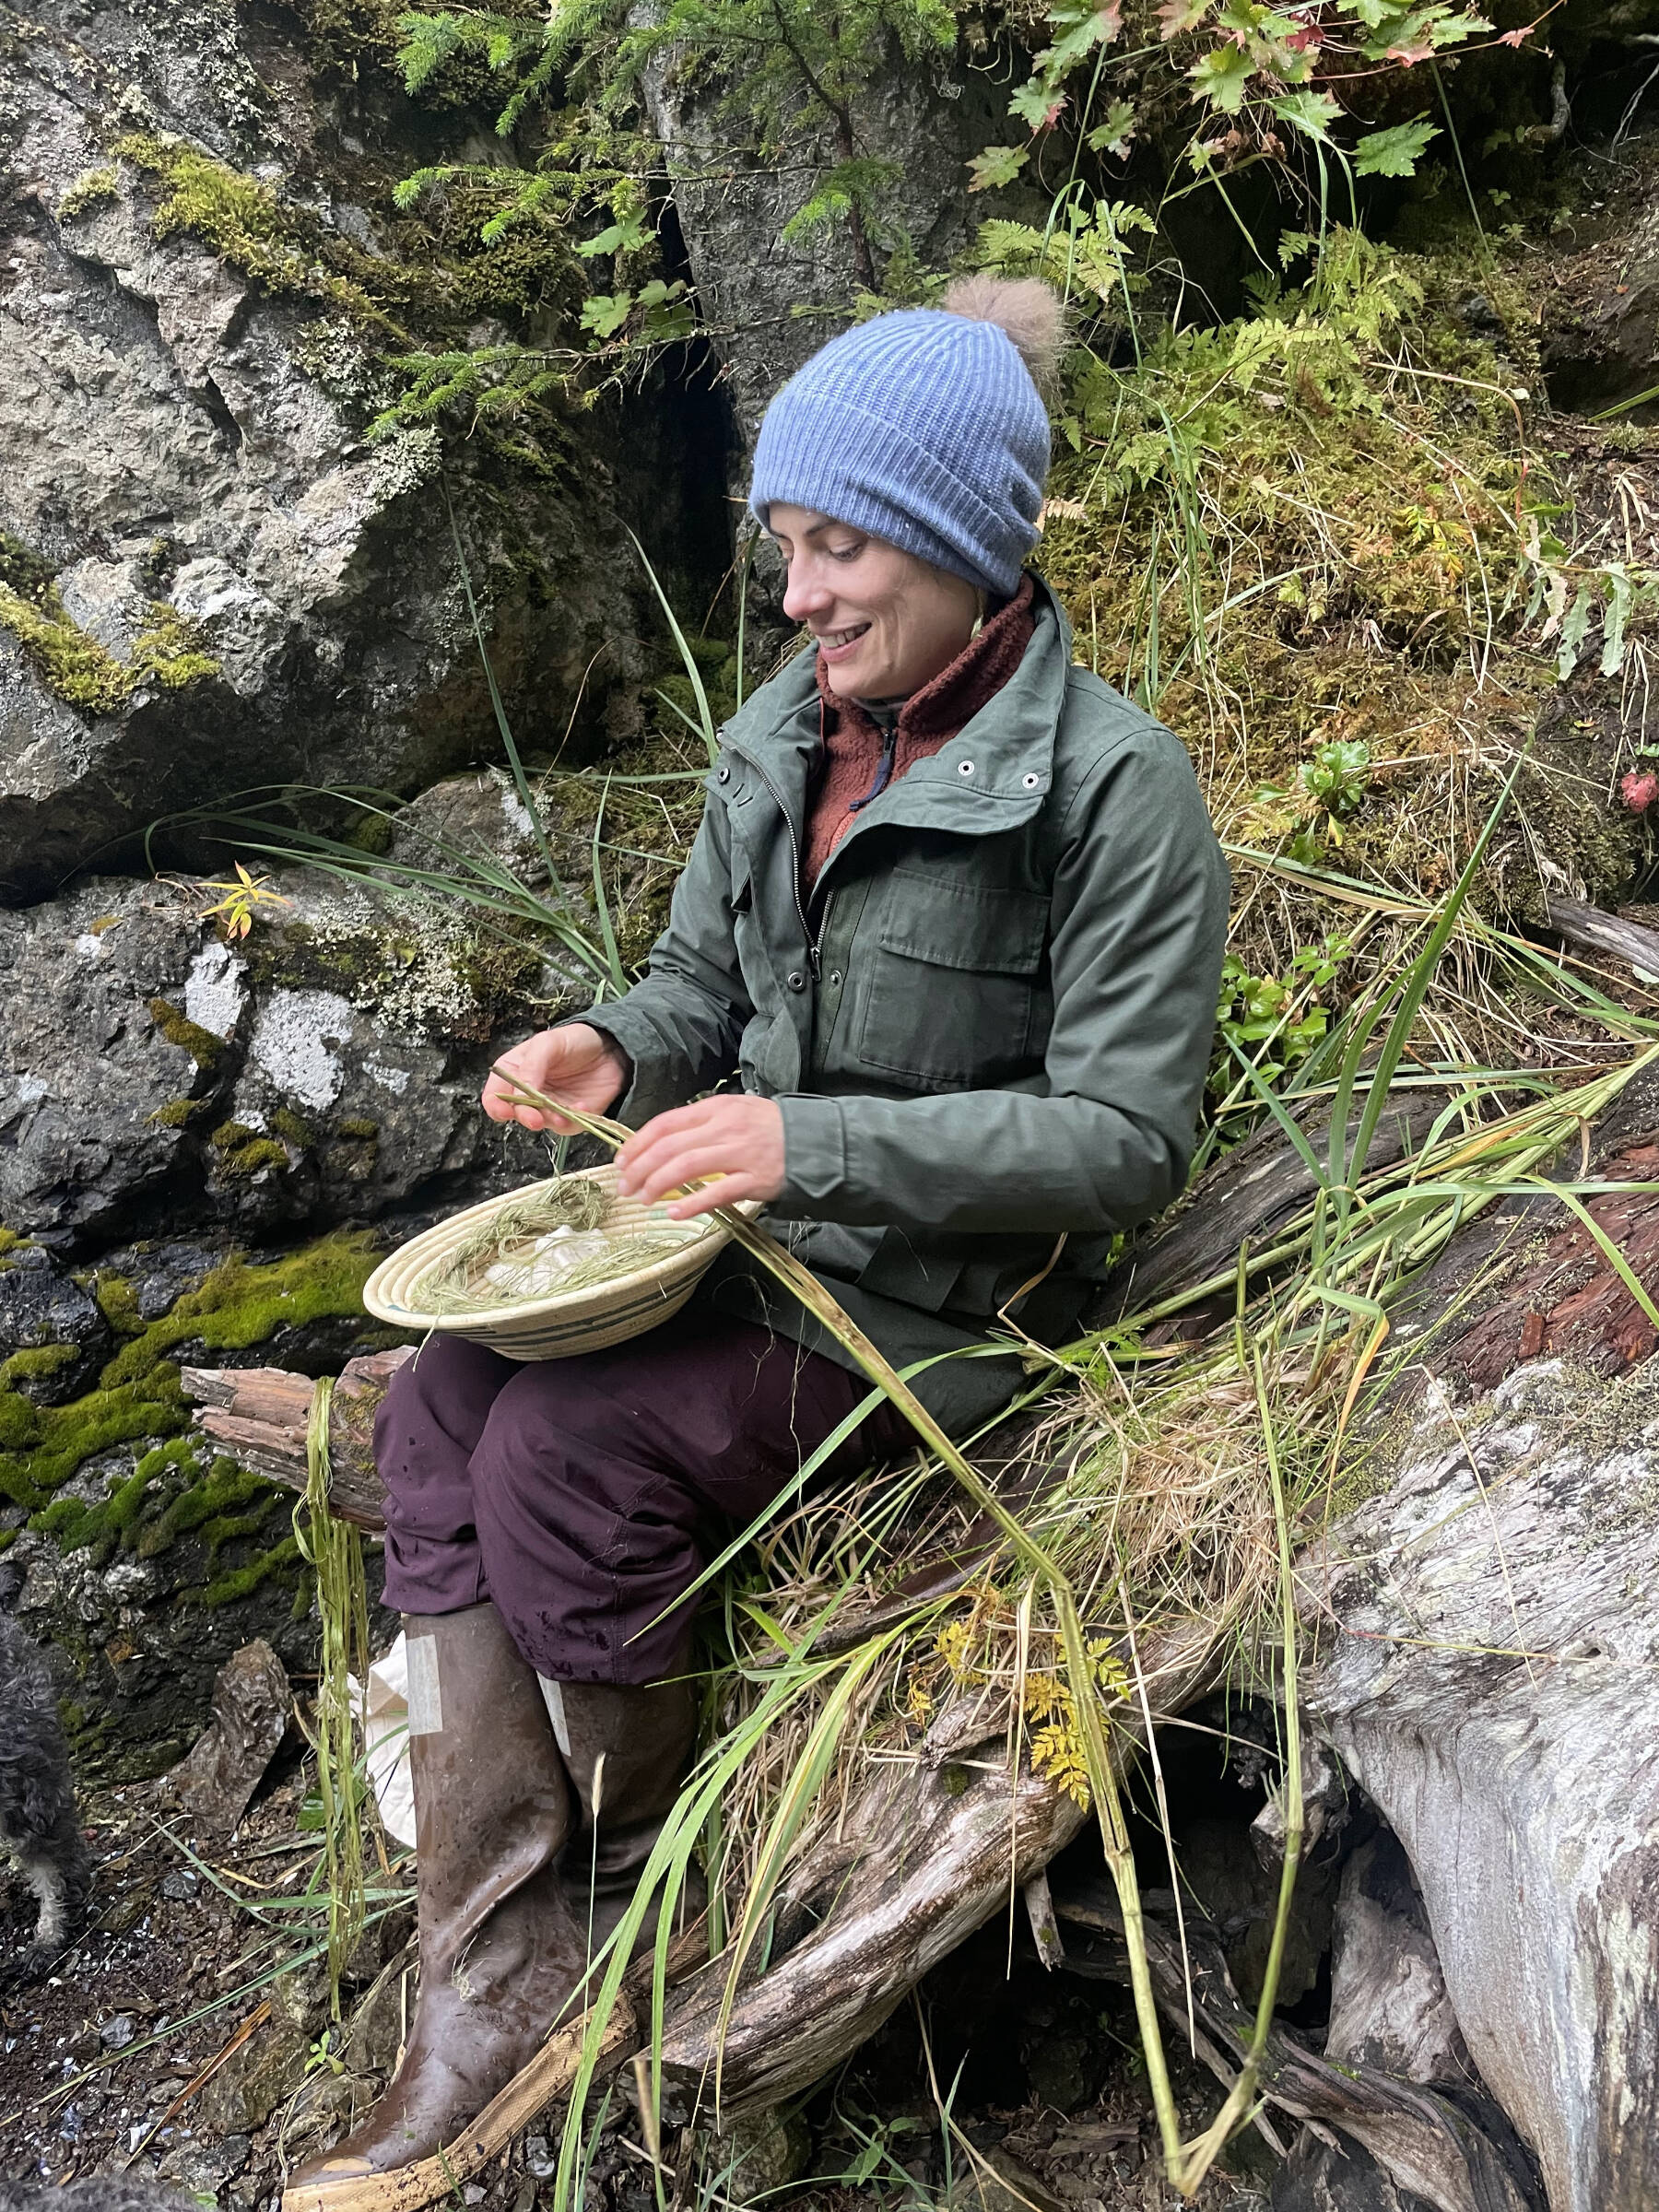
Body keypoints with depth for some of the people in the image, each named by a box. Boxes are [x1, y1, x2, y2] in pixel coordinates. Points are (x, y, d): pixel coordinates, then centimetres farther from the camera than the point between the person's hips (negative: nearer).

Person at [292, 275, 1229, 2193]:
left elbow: (1128, 1135, -17)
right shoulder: (777, 739, 6)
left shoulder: (1114, 785, -15)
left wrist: (815, 1142, -27)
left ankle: (635, 1921, 3)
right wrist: (617, 1050, -9)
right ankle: (491, 1988, -11)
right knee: (441, 1403, -16)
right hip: (753, 1237, 7)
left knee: (575, 1446, -25)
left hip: (941, 1294, -7)